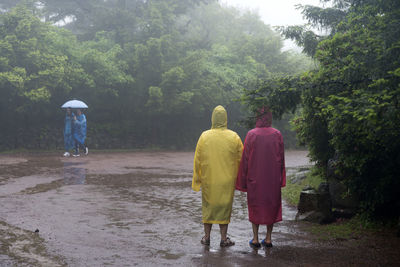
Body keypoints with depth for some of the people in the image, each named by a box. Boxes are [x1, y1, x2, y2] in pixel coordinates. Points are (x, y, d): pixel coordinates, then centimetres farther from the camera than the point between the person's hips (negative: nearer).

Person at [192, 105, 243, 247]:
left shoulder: (204, 136, -6)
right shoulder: (233, 137, -6)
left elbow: (197, 160, -2)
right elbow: (241, 158, -1)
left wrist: (196, 179, 7)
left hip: (208, 180, 1)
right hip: (227, 180, 0)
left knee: (208, 205, 13)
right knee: (225, 206, 9)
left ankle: (206, 237, 18)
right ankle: (223, 238, 12)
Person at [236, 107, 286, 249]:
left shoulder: (251, 134, -8)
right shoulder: (277, 134, -2)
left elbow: (245, 158, -6)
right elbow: (281, 158, 3)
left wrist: (243, 179, 2)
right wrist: (281, 179, 12)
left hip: (255, 177, -1)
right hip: (273, 178, 1)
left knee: (255, 206, 9)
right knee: (272, 205, 12)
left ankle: (255, 239, 8)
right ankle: (268, 238, 14)